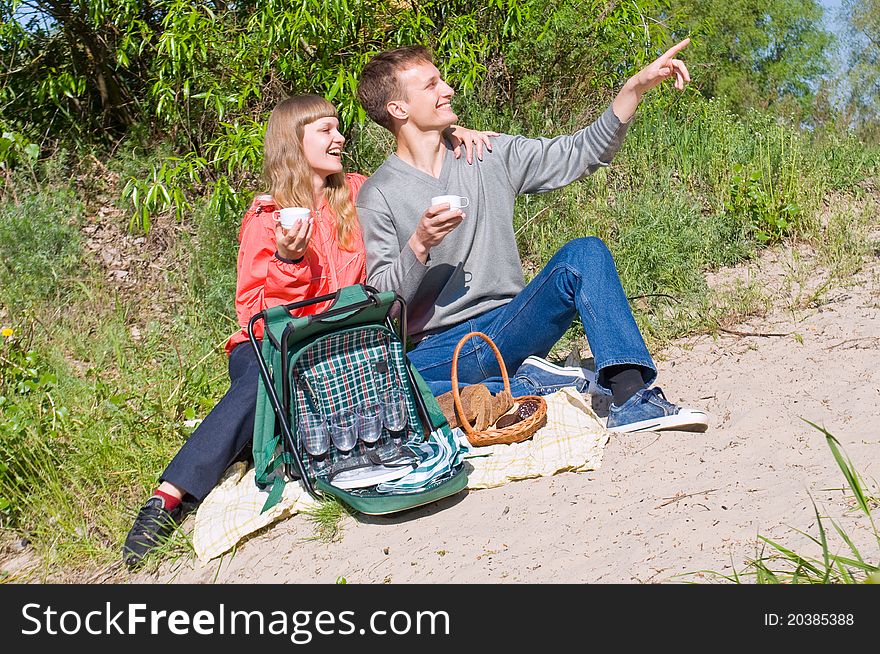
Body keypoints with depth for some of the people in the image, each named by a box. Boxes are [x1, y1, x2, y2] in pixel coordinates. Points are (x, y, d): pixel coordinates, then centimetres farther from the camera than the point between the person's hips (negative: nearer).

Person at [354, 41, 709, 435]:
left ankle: (631, 396, -30)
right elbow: (381, 303, -7)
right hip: (436, 349, -4)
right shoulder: (378, 196, -3)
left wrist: (637, 86, -1)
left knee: (584, 253, -18)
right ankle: (534, 384, -22)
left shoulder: (491, 156, 10)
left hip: (510, 327, 4)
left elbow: (581, 153, 8)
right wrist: (419, 246, -23)